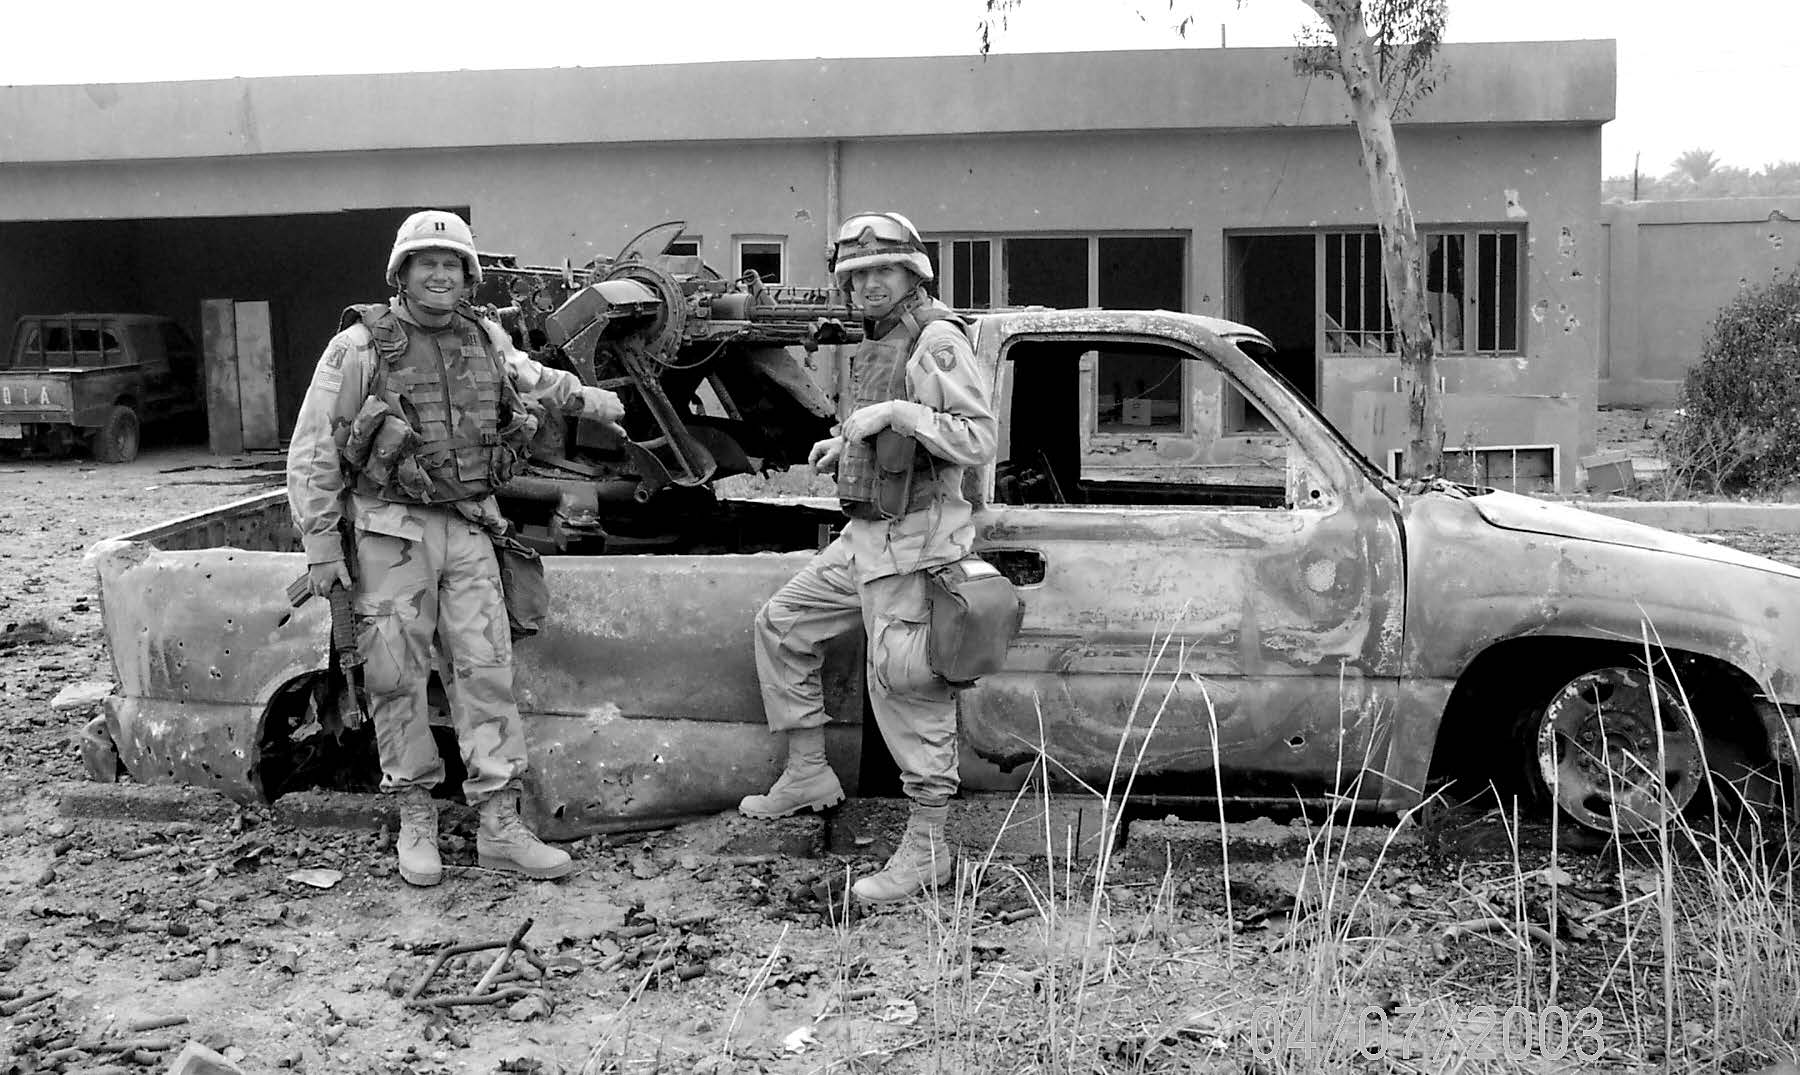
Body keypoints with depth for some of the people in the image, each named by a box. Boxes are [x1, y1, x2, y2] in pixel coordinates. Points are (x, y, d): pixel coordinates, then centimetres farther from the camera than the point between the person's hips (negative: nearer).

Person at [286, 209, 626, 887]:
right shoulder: (361, 346, -5)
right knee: (397, 679, 1)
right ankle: (416, 820, 15)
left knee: (485, 672, 0)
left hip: (467, 530, 4)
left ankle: (499, 828, 4)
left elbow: (531, 379, 34)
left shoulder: (485, 340, 9)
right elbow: (312, 450, -4)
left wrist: (588, 400, 45)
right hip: (389, 530, -4)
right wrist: (320, 542, -8)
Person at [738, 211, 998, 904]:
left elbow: (981, 439, -21)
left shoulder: (937, 338, -12)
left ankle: (926, 846, 1)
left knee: (904, 685, -8)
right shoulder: (874, 346, 15)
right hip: (863, 535, 10)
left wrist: (895, 412, -25)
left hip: (913, 539, -10)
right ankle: (808, 775, 26)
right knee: (781, 624, 16)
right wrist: (844, 445, 11)